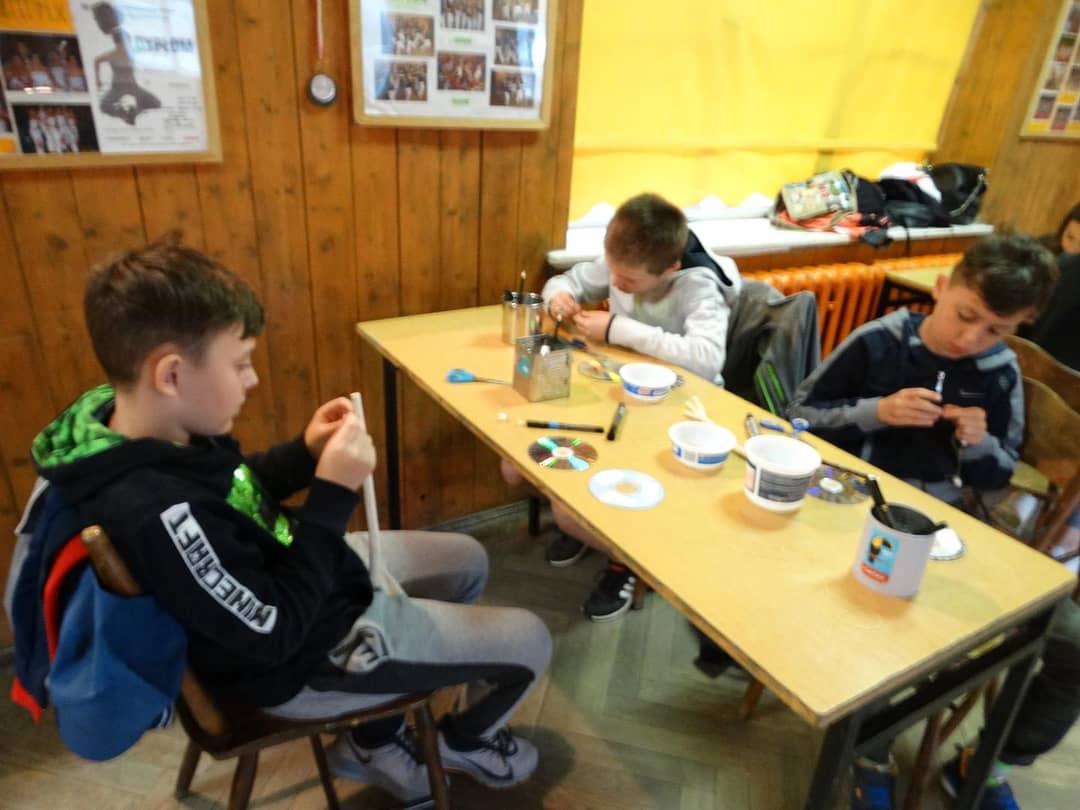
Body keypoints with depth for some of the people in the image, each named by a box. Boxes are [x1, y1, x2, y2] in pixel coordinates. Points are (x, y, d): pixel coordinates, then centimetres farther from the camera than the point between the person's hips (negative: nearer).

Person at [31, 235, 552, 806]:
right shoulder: (156, 510, -38)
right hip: (305, 657, -8)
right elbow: (274, 630, -28)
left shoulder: (160, 432, -10)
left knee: (468, 560, 24)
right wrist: (334, 492, -29)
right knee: (530, 642, 0)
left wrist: (306, 453, -9)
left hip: (297, 572, 9)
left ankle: (377, 738, 33)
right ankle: (465, 740, 36)